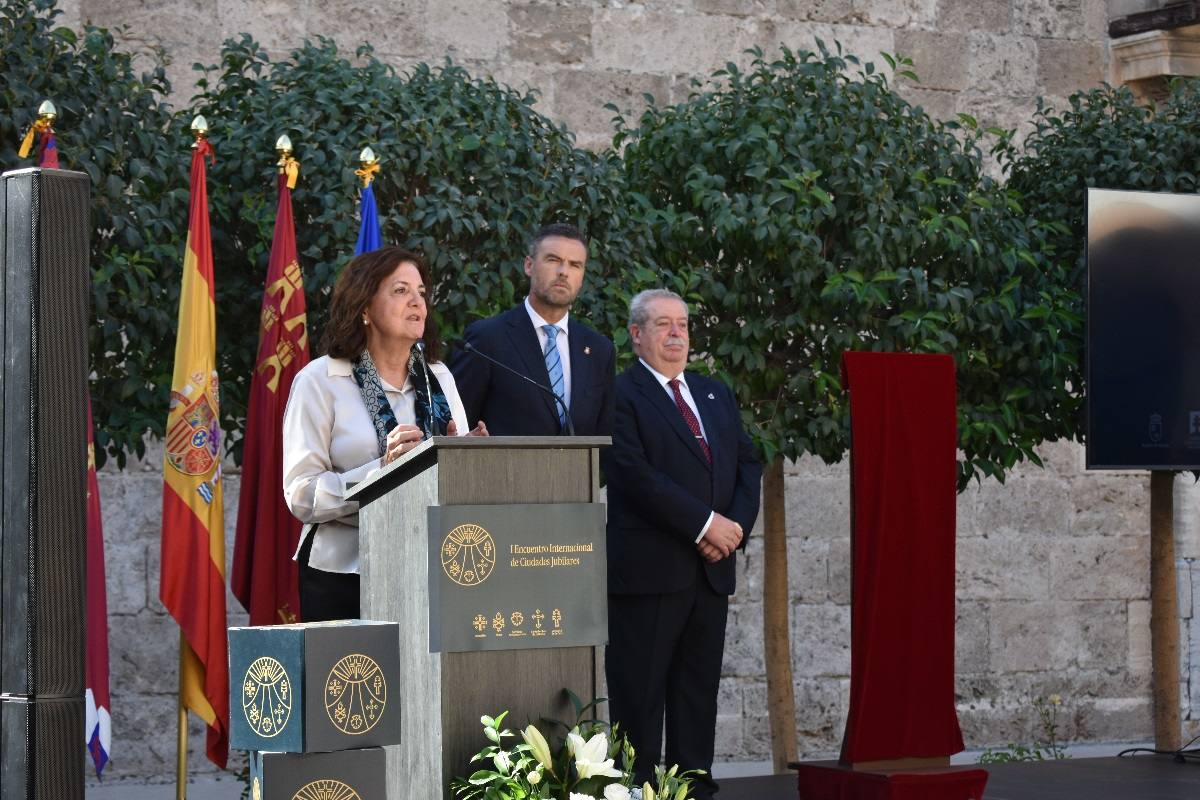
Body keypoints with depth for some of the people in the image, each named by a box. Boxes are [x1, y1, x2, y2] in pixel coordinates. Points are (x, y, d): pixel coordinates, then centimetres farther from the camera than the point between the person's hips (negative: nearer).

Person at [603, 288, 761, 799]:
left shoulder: (716, 396, 19)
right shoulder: (620, 395, -4)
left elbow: (748, 465, 15)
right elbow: (634, 474, -15)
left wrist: (736, 525, -4)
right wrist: (705, 523, -15)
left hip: (712, 567, 7)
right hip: (648, 567, -7)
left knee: (699, 693, 9)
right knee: (640, 697, -4)